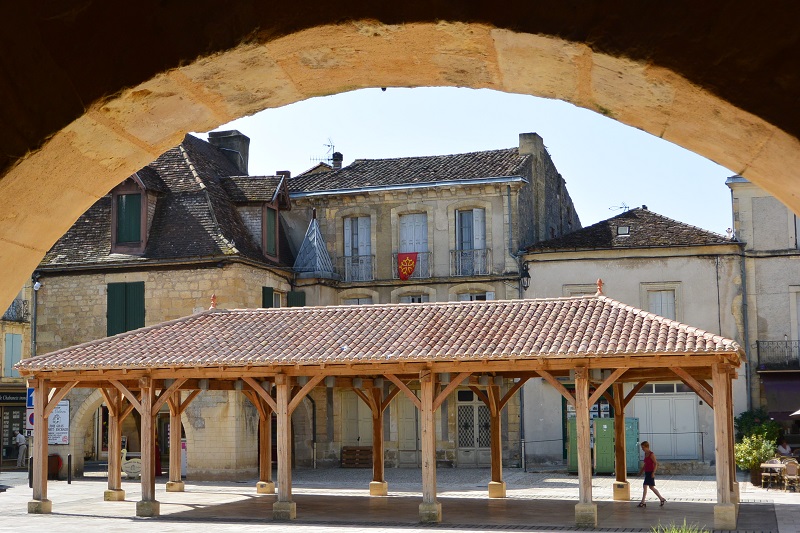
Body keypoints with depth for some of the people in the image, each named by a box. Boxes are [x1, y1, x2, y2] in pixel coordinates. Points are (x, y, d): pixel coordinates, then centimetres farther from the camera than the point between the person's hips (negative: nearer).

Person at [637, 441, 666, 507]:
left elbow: (656, 464, -17)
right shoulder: (646, 454, 11)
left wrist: (653, 473, -23)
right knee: (652, 487, 14)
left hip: (650, 473, -9)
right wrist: (641, 471, 17)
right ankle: (662, 499, 23)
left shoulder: (651, 454, -15)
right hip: (647, 472, 9)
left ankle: (642, 502, -6)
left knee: (644, 486, -10)